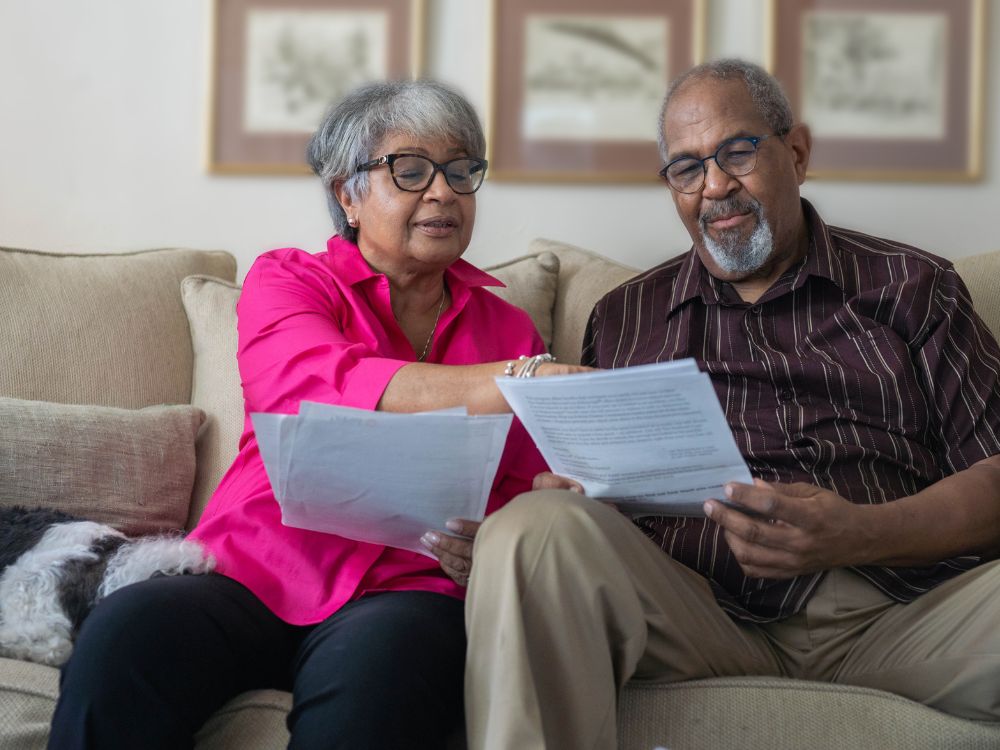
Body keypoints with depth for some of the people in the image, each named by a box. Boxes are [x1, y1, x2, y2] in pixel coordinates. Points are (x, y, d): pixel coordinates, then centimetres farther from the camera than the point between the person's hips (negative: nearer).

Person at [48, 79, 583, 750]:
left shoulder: (509, 329, 17)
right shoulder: (287, 280, 9)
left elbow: (528, 490, 16)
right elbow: (321, 381, -15)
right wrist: (513, 385, -29)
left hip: (402, 593, 1)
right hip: (253, 574, 0)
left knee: (372, 668, -36)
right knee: (122, 634, -31)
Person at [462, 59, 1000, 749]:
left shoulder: (912, 287, 18)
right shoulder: (625, 318, 25)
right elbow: (579, 489, 19)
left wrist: (863, 535, -12)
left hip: (904, 606, -1)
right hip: (702, 610, 1)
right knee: (534, 530, -28)